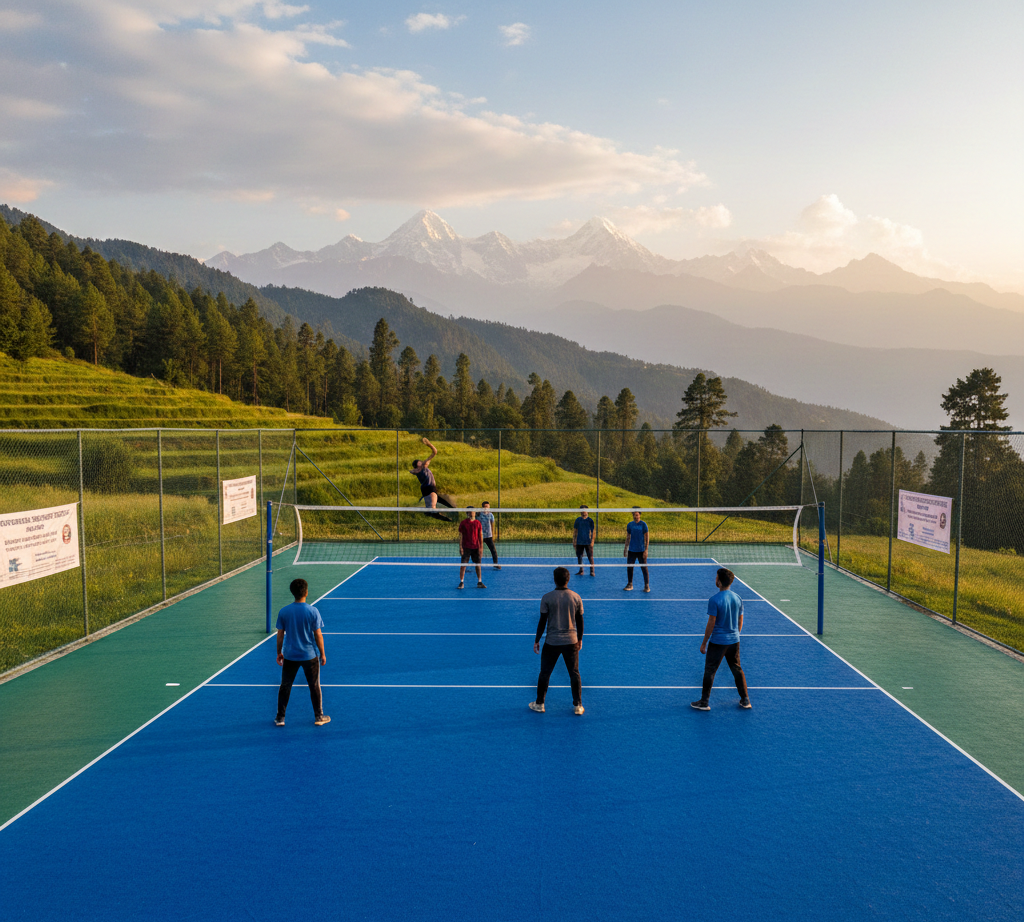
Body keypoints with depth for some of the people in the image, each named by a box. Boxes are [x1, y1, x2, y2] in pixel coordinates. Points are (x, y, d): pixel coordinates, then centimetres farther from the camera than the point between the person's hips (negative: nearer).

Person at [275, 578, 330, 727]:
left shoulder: (283, 612, -7)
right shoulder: (313, 611, -13)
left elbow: (280, 635, 0)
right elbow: (318, 635, -9)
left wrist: (279, 653, 13)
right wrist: (323, 654, 2)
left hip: (290, 656, 2)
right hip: (310, 656, -2)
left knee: (285, 686, 15)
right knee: (314, 687, 13)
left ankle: (280, 718, 21)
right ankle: (319, 717, 21)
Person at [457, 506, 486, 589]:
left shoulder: (477, 523, 6)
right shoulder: (463, 523, 0)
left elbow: (480, 536, 8)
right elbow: (460, 535, 0)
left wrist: (481, 547, 2)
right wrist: (460, 547, -7)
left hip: (476, 547, 2)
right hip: (466, 547, -2)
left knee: (478, 565, 5)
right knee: (463, 565, -4)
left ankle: (479, 582, 13)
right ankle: (461, 583, 1)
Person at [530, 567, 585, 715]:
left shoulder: (547, 598, -9)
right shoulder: (576, 597, -3)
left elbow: (542, 621, -6)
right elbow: (580, 621, 4)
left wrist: (537, 640, 4)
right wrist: (580, 639, 18)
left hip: (552, 642, -1)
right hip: (571, 641, 1)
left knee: (544, 673, 13)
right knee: (574, 674, 12)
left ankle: (539, 704, 23)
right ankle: (577, 706, 16)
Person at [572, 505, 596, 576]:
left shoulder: (590, 521, -2)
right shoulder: (578, 520, 6)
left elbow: (593, 532, -1)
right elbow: (575, 531, 11)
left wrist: (592, 541, -9)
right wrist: (574, 541, 6)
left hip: (588, 542, -3)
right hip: (579, 542, 3)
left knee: (590, 557, -4)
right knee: (579, 556, 6)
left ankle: (592, 571, 3)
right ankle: (581, 571, 16)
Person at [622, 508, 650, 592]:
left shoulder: (643, 524, -4)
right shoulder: (629, 524, 7)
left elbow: (647, 538, -6)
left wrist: (646, 549, -12)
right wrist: (625, 548, 13)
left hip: (641, 550, -4)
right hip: (631, 550, 4)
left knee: (644, 568, -3)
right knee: (629, 567, 4)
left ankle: (647, 586, 3)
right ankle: (629, 584, 16)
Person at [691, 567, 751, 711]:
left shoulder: (714, 600, -18)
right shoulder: (738, 599, 0)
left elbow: (711, 623, -15)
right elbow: (740, 622, 8)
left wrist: (704, 642, -6)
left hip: (717, 642, -5)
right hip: (734, 641, 5)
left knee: (710, 671, 5)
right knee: (737, 669, 18)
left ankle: (704, 703, 12)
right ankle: (745, 700, 23)